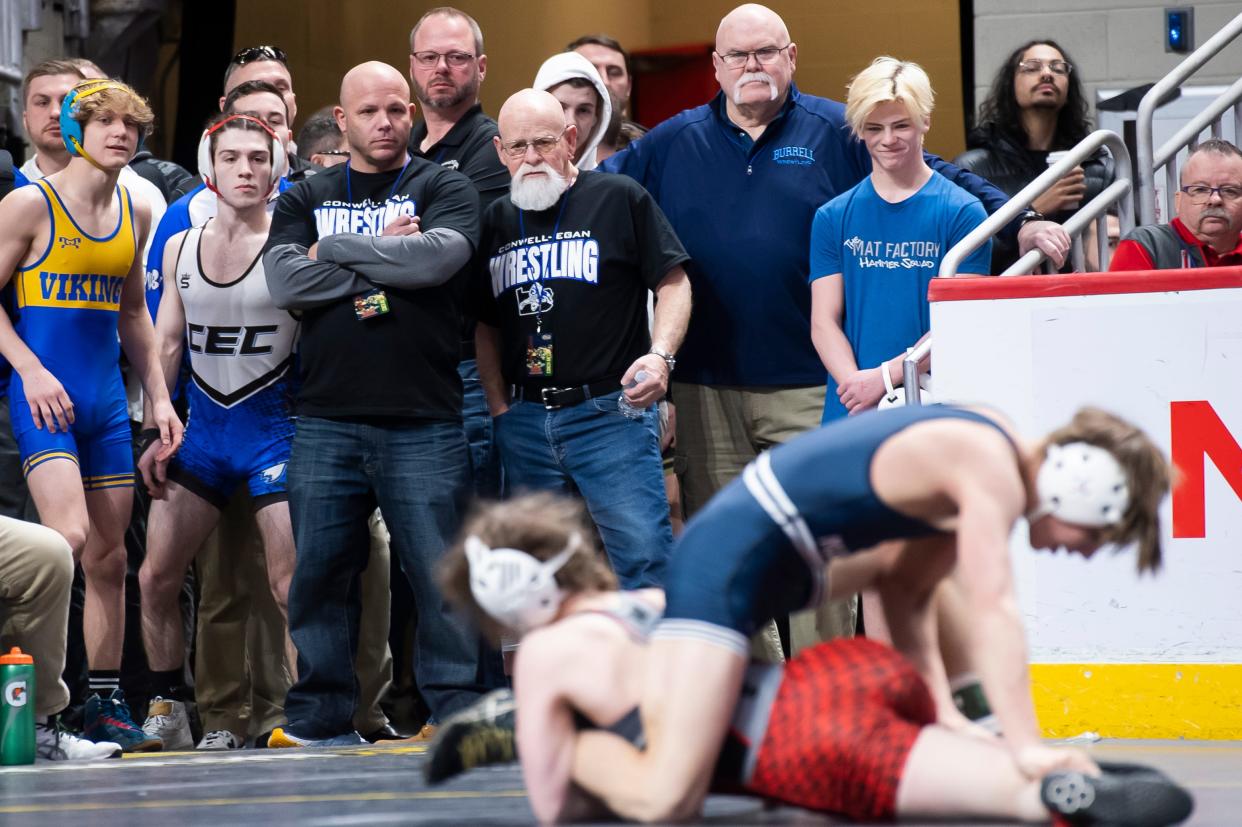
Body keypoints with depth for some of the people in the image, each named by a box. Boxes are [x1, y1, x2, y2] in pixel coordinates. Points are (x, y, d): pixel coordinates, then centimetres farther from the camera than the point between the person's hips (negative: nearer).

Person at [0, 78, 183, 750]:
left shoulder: (135, 214, 11)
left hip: (106, 399, 6)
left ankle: (106, 704, 13)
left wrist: (159, 396, 17)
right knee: (69, 533, -22)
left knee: (109, 556, 6)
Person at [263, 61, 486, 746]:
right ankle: (320, 716, 13)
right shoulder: (306, 200, 14)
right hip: (325, 419, 2)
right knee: (319, 573, 5)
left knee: (439, 573, -3)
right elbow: (283, 280, -3)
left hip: (423, 424, -2)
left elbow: (439, 254, -14)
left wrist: (333, 250, -7)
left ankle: (458, 710, 3)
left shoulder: (443, 189, 8)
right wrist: (381, 263, -7)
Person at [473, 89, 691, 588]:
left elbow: (673, 283, 1)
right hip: (524, 424, 5)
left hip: (611, 412, -5)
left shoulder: (620, 200, 0)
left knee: (643, 557, -11)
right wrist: (499, 408, 9)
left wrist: (660, 355, -15)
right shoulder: (496, 222, 14)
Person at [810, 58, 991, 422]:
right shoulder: (833, 217, 11)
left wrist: (885, 376, -13)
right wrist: (856, 384, -13)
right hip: (850, 411, 2)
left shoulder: (962, 212, 2)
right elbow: (824, 322, 5)